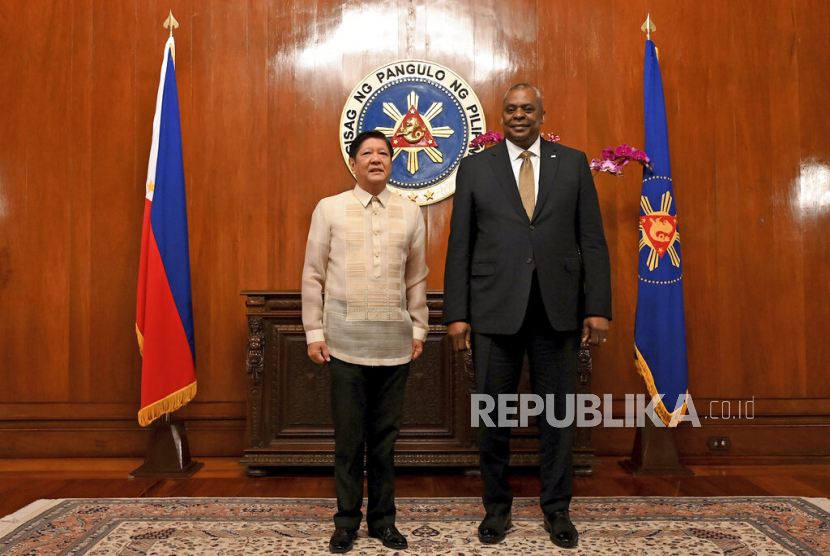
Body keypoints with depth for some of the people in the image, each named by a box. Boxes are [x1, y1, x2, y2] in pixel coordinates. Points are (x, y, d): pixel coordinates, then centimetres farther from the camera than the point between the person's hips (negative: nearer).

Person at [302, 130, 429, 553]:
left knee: (385, 435, 10)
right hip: (345, 341, -1)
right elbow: (313, 276, 3)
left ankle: (382, 518, 24)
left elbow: (416, 278, 12)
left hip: (394, 343, 2)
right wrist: (314, 332, 0)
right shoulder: (330, 209, 3)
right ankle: (347, 521, 21)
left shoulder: (410, 213, 8)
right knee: (348, 437, 5)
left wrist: (419, 329, 10)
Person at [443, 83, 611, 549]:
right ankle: (497, 507, 25)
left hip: (558, 310, 1)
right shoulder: (475, 168, 8)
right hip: (495, 310, 0)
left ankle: (557, 509, 25)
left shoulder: (573, 163, 9)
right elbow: (460, 246, 4)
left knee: (558, 414, 8)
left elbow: (593, 241, 5)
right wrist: (457, 313, -2)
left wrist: (598, 307, -2)